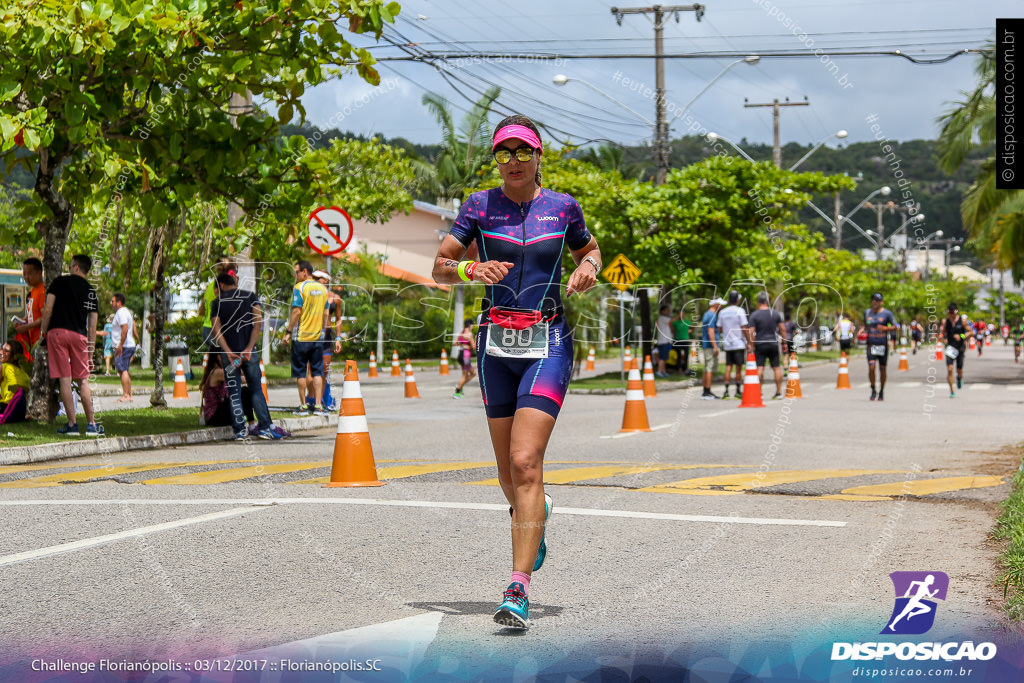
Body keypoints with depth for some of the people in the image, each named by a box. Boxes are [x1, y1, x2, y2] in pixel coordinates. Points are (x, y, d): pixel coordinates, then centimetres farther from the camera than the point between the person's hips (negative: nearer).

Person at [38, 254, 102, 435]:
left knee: (65, 379, -2)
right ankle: (91, 425, 5)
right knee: (83, 380, 8)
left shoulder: (60, 281, 6)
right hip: (79, 335, 2)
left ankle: (72, 424, -3)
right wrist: (90, 353, 17)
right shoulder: (91, 291, 15)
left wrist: (42, 333, 6)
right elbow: (92, 326, 13)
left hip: (57, 332, -2)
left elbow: (48, 309, -3)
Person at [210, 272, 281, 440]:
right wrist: (250, 347, -11)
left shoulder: (217, 302, 2)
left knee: (234, 393, 5)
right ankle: (265, 427, 4)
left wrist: (229, 352, -14)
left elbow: (216, 330, -8)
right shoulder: (250, 296, 3)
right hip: (249, 351, 0)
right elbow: (258, 322, -8)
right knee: (256, 390, 9)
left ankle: (239, 431, 2)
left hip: (228, 352, 0)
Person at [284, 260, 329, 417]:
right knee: (317, 371, 7)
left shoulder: (299, 288, -10)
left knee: (300, 372, 3)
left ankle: (303, 406, 4)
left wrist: (288, 332, -9)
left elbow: (296, 311, -15)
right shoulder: (322, 288, 8)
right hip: (318, 336, 5)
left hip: (301, 337, -5)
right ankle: (318, 405, 1)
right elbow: (325, 313, 12)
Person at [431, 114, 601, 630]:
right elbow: (440, 268, 1)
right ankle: (533, 516, 46)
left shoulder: (563, 207, 3)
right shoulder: (479, 205, 2)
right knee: (508, 470, 9)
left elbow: (590, 249, 20)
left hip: (548, 344, -2)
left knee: (525, 464, -16)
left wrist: (587, 268, -3)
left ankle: (518, 590, -17)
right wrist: (471, 270, -20)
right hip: (495, 344, 2)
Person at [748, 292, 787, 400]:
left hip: (760, 344, -2)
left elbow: (751, 332, -10)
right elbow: (782, 329, 6)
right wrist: (784, 343, 13)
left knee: (760, 368, -2)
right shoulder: (776, 313, 4)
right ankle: (778, 392, 8)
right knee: (777, 367, 7)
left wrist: (752, 345, -4)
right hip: (773, 343, 2)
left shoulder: (754, 315, -6)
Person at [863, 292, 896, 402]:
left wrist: (885, 328, -20)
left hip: (883, 345, -1)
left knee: (882, 369, 6)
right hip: (871, 344, 1)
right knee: (871, 368, -15)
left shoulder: (886, 313, -3)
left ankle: (882, 392, 24)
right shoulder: (867, 312, 8)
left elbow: (894, 326, -2)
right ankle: (873, 390, 3)